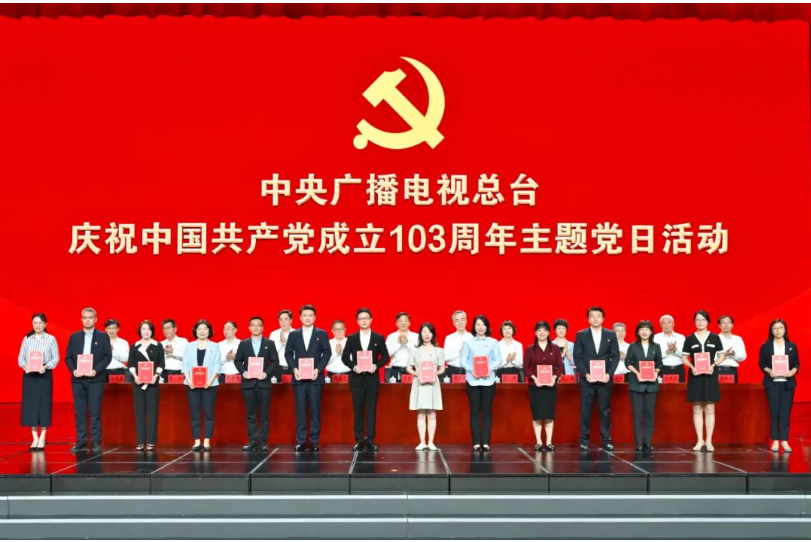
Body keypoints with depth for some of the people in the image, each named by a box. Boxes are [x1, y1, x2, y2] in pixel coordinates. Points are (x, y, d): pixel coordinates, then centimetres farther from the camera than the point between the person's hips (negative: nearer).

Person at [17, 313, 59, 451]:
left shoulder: (51, 339, 1)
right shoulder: (26, 339, 7)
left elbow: (56, 358, -3)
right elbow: (20, 357, 5)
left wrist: (46, 366, -20)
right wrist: (24, 365, -16)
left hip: (45, 375, -2)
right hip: (29, 375, 2)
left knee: (44, 404, -1)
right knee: (30, 404, 1)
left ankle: (42, 438, 6)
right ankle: (35, 438, 8)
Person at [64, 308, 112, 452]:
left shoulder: (103, 337, 5)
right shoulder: (74, 337, 12)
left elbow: (107, 356, -2)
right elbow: (68, 357, 9)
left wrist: (96, 370, -14)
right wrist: (73, 370, -9)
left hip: (95, 379, -3)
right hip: (78, 379, 3)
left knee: (95, 412, -3)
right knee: (80, 412, 3)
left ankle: (96, 442, 1)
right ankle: (81, 442, 7)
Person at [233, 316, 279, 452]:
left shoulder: (270, 343, 7)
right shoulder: (243, 344, 10)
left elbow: (275, 361, 2)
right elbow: (237, 361, 8)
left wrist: (267, 373, -12)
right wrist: (243, 372, -9)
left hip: (264, 382, -1)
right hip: (248, 383, 1)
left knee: (264, 414, -1)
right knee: (250, 415, 2)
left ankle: (263, 442, 2)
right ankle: (252, 442, 5)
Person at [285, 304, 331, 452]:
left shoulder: (322, 334, 6)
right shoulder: (293, 334, 10)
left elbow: (327, 353, 2)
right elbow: (288, 353, 8)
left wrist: (318, 369, -10)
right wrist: (294, 369, -7)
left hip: (315, 377, -1)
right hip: (299, 378, 1)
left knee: (315, 410, 0)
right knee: (300, 410, 1)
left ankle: (314, 441, 3)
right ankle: (300, 441, 3)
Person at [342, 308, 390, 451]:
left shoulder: (379, 338, 5)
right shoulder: (351, 338, 6)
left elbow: (385, 356, 5)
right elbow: (345, 357, 6)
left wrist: (376, 365, -13)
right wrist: (353, 366, -11)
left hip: (372, 378, 0)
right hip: (356, 378, 0)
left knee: (371, 410, 0)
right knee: (358, 410, 2)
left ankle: (370, 440, 2)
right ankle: (359, 440, 6)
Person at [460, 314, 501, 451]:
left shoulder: (493, 342, 8)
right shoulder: (468, 342, 7)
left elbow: (498, 360, 3)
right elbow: (463, 360, 2)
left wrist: (490, 369, -15)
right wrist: (471, 370, -15)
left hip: (489, 380, 0)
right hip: (472, 380, 0)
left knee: (487, 411, 0)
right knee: (475, 411, 0)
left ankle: (486, 442, 4)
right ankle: (476, 443, 3)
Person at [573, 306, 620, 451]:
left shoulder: (611, 335, 6)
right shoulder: (581, 335, 3)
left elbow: (615, 356, 4)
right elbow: (577, 357, 0)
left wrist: (609, 374, -8)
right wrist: (585, 374, -11)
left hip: (605, 378, 1)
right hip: (587, 379, -1)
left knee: (605, 410, 3)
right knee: (585, 410, 1)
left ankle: (606, 440, 9)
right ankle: (584, 440, 7)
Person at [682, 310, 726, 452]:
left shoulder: (715, 338, 4)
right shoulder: (690, 339, 5)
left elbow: (721, 356, 7)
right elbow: (685, 358, 8)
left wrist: (713, 365, -11)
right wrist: (692, 367, -11)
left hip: (710, 375, -1)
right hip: (695, 376, 1)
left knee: (710, 409, 0)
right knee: (697, 409, 2)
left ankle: (709, 441, 4)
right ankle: (700, 441, 6)